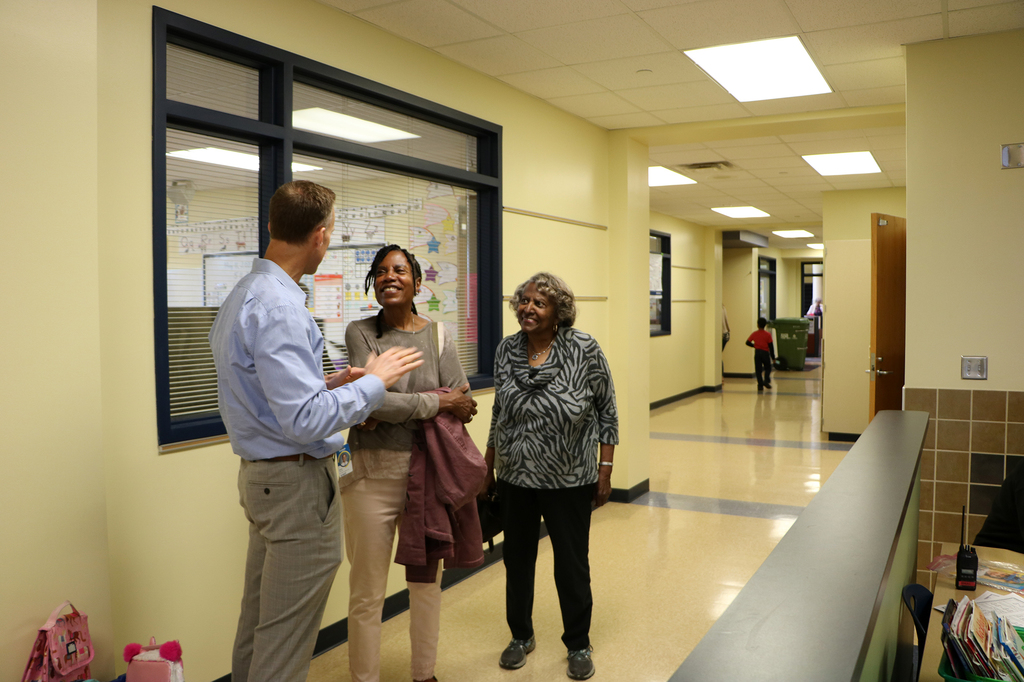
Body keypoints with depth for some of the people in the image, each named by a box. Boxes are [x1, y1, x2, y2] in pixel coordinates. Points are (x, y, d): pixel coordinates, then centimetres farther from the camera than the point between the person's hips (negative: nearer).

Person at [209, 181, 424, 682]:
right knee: (286, 639, 3)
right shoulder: (279, 307, -22)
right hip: (298, 482, -10)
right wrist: (373, 382, -16)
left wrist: (329, 382, 13)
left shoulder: (243, 294, 10)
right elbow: (306, 421, -27)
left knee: (258, 620, 21)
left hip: (259, 474, 10)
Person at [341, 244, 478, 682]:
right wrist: (436, 403, -13)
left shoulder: (438, 337, 3)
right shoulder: (359, 333, -3)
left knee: (427, 581, 17)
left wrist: (397, 409, -15)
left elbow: (463, 406, -5)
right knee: (367, 593, 6)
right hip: (372, 475, -2)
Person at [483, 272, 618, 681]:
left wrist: (605, 470, -6)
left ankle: (578, 645, 31)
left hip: (569, 481, -3)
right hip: (515, 478, 3)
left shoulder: (584, 350, -12)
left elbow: (607, 412, -4)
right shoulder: (506, 350, -1)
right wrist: (488, 465, 12)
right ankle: (521, 636, 38)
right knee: (517, 559, 15)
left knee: (572, 564, 10)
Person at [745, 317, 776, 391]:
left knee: (758, 370, 5)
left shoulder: (754, 334, -1)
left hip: (757, 352, 1)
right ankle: (766, 380, -4)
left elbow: (748, 342, -2)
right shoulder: (768, 334, -5)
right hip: (765, 352, -1)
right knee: (768, 368, 16)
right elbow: (771, 346, -4)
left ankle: (760, 385, 0)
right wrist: (773, 357, 1)